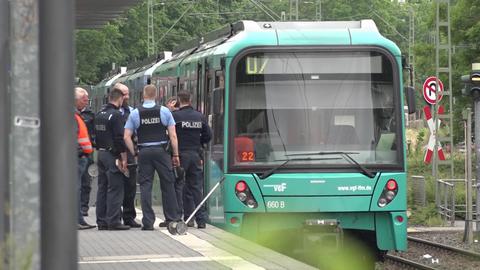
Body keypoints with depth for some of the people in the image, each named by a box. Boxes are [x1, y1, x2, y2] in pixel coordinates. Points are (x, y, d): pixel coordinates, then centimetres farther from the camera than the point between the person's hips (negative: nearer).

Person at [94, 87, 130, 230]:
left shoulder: (99, 114, 12)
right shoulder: (116, 115, -13)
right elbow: (120, 138, -17)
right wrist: (123, 158, -14)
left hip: (101, 154, 8)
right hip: (112, 156, -8)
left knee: (102, 188, 11)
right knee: (115, 188, -5)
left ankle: (101, 221, 13)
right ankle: (113, 221, -8)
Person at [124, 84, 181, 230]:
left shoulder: (135, 113, 2)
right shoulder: (164, 111, 1)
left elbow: (127, 137, -2)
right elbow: (173, 136, -2)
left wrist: (134, 153, 5)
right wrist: (175, 155, 4)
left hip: (144, 152, 0)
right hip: (161, 151, 0)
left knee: (145, 186, 2)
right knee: (167, 184, 9)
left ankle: (148, 222, -1)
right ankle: (172, 218, 14)